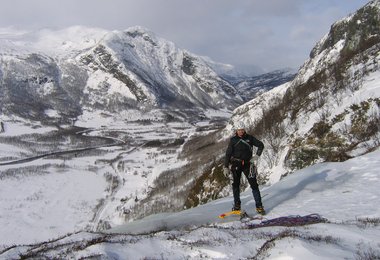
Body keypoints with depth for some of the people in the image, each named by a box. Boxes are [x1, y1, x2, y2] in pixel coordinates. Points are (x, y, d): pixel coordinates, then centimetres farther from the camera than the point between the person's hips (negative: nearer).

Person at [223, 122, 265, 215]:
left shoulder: (249, 138, 2)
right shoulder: (233, 140, 2)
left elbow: (261, 145, 10)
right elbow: (228, 153, 3)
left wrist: (256, 156, -2)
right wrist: (226, 167, -1)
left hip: (247, 164, 0)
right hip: (236, 164, 1)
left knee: (254, 184, -6)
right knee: (236, 185, 5)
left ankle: (259, 206, -2)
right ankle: (237, 205, 17)